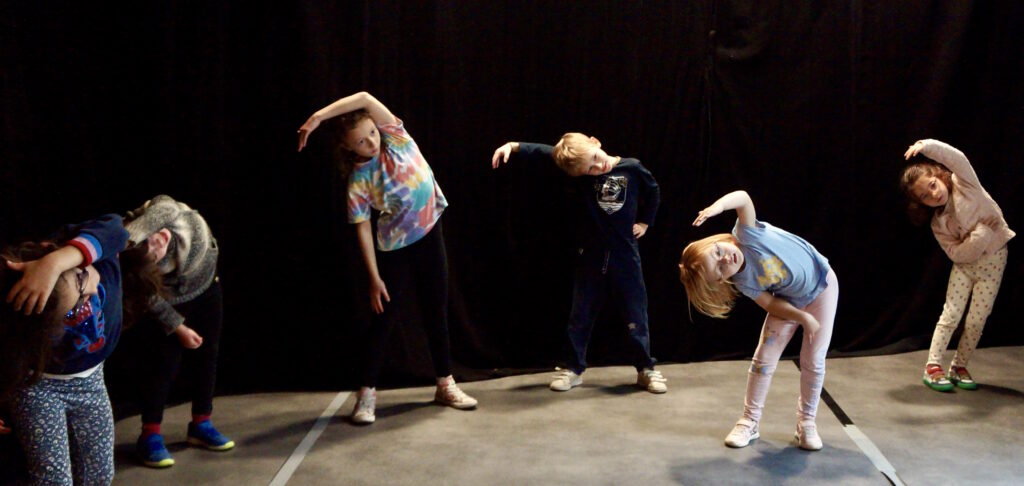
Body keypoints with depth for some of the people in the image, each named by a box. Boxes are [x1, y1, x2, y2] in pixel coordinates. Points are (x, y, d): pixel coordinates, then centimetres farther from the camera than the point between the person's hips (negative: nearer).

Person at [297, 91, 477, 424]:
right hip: (394, 247, -4)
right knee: (385, 318, -2)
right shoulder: (359, 180, -15)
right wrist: (374, 277, -16)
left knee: (436, 312, 11)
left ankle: (445, 384, 23)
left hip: (429, 234, 4)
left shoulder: (394, 137, -9)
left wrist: (318, 116, -28)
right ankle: (367, 393, 6)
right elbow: (363, 228, -14)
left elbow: (366, 98, -23)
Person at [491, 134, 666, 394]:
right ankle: (574, 369, 21)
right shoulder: (578, 173, -9)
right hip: (590, 256, 1)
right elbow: (543, 153, -13)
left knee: (636, 317, 6)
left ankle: (646, 370, 19)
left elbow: (652, 191, 12)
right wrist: (513, 146, -25)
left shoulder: (633, 169, -8)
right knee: (580, 316, 8)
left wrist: (645, 221, 11)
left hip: (625, 255, 0)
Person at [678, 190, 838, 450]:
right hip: (791, 301, 2)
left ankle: (806, 422, 18)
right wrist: (803, 318, -22)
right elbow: (772, 304, -13)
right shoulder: (743, 282, -25)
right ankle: (749, 421, 16)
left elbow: (743, 198, -49)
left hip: (822, 284, -2)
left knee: (813, 360, 0)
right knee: (764, 357, -1)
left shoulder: (746, 233, -35)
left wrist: (718, 206, -66)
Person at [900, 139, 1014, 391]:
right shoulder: (938, 223, -10)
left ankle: (959, 367, 14)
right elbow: (956, 253, -15)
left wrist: (927, 145, -46)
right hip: (965, 263, 1)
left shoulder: (963, 183, -14)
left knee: (977, 320, 1)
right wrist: (981, 232, -27)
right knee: (951, 314, -6)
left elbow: (958, 158, -34)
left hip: (993, 260, -1)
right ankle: (932, 366, 0)